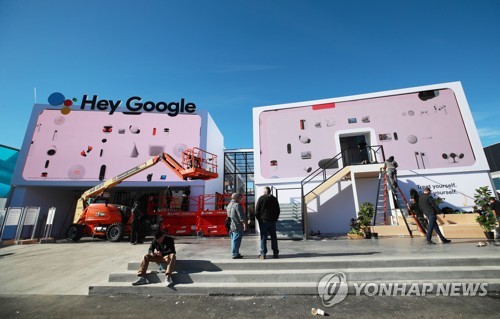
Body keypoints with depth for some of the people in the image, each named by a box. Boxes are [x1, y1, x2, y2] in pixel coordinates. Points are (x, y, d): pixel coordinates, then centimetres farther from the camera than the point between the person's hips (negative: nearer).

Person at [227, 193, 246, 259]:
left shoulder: (229, 205, 16)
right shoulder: (237, 205, -14)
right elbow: (241, 216, -17)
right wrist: (244, 223, -14)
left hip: (231, 226, 10)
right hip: (237, 226, -9)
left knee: (233, 240, 16)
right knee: (236, 240, -4)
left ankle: (234, 253, 24)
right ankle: (235, 254, 0)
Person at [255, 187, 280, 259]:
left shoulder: (261, 198, -5)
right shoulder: (274, 199, 7)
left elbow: (257, 210, -5)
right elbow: (278, 210, 10)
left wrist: (258, 219, 4)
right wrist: (275, 219, 15)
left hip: (263, 220, -3)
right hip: (272, 221, 3)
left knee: (263, 237, 0)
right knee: (273, 237, 10)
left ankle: (263, 254, 1)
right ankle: (275, 253, 14)